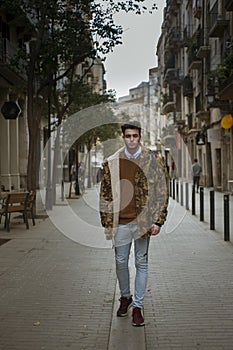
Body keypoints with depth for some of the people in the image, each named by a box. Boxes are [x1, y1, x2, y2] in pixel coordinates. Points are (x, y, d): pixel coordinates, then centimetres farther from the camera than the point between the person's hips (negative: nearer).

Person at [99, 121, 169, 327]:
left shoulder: (152, 161, -2)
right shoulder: (111, 163, 2)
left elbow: (162, 192, -1)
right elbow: (104, 194, 6)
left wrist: (158, 221, -7)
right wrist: (106, 222, 1)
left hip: (143, 222, -1)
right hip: (120, 223, 2)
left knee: (141, 264, 7)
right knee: (121, 262, 12)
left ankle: (137, 306, 18)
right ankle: (125, 297, 35)